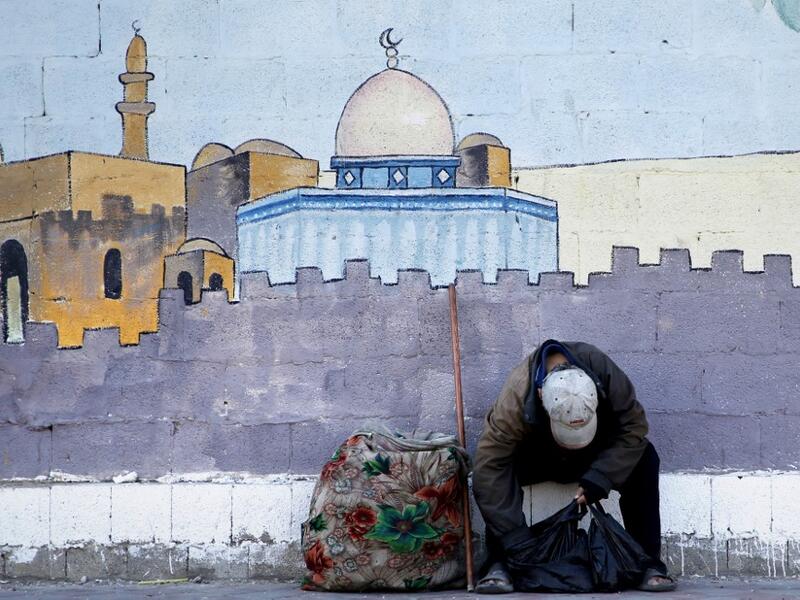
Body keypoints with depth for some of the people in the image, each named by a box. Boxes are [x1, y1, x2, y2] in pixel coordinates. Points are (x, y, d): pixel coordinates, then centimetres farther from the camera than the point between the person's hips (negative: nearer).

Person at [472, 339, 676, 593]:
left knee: (644, 459, -27)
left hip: (594, 455, 2)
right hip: (536, 457, -1)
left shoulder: (601, 368, -35)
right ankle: (498, 565, -23)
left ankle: (648, 563, -19)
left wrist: (600, 477, -35)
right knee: (495, 469, -33)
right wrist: (518, 541, -39)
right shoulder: (516, 395, -39)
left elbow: (634, 425, -23)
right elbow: (488, 471, -38)